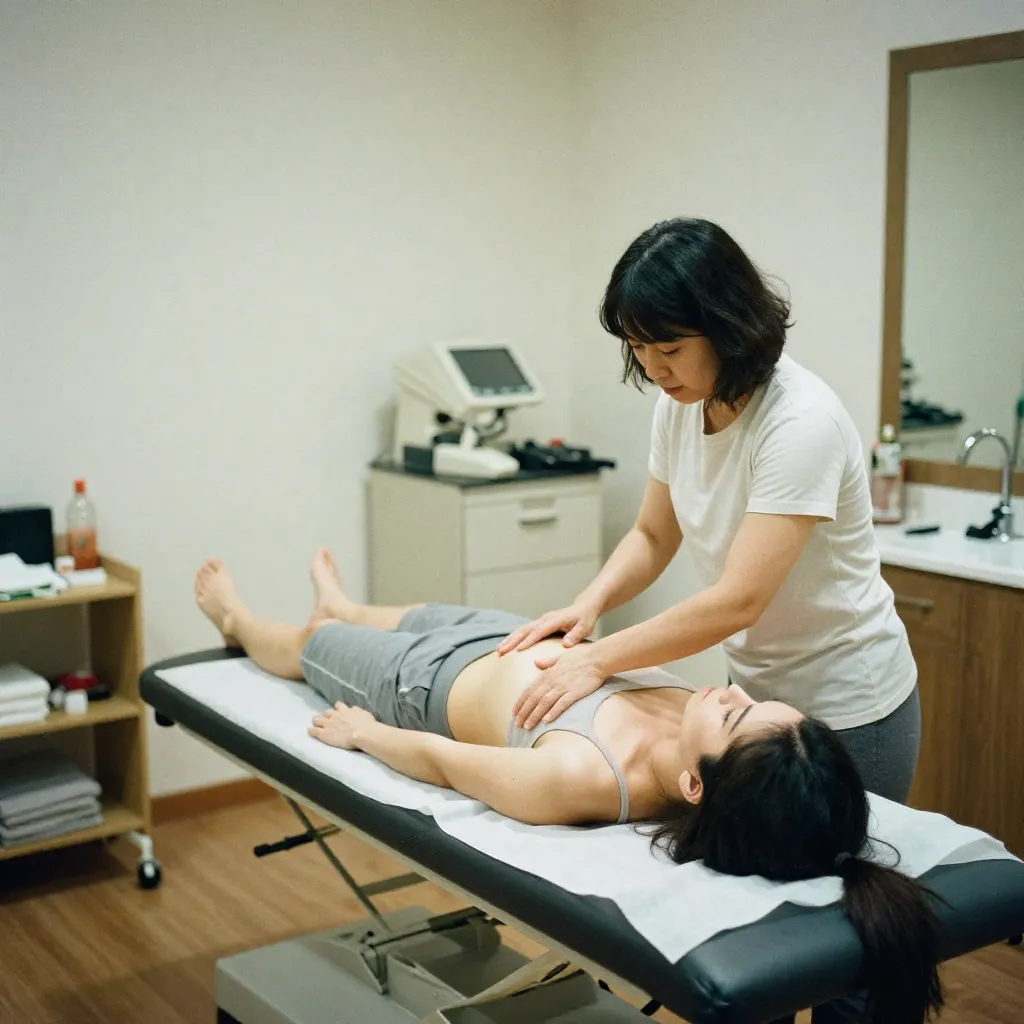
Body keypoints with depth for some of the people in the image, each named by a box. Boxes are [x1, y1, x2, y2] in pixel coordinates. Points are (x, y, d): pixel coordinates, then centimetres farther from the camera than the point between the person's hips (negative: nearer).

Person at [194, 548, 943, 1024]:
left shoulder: (582, 778, -50)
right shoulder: (734, 752, -34)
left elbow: (440, 759, -29)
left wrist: (360, 731, -9)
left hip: (432, 679, -5)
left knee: (310, 642, 28)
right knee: (422, 609, 36)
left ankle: (237, 622, 67)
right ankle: (343, 610, 75)